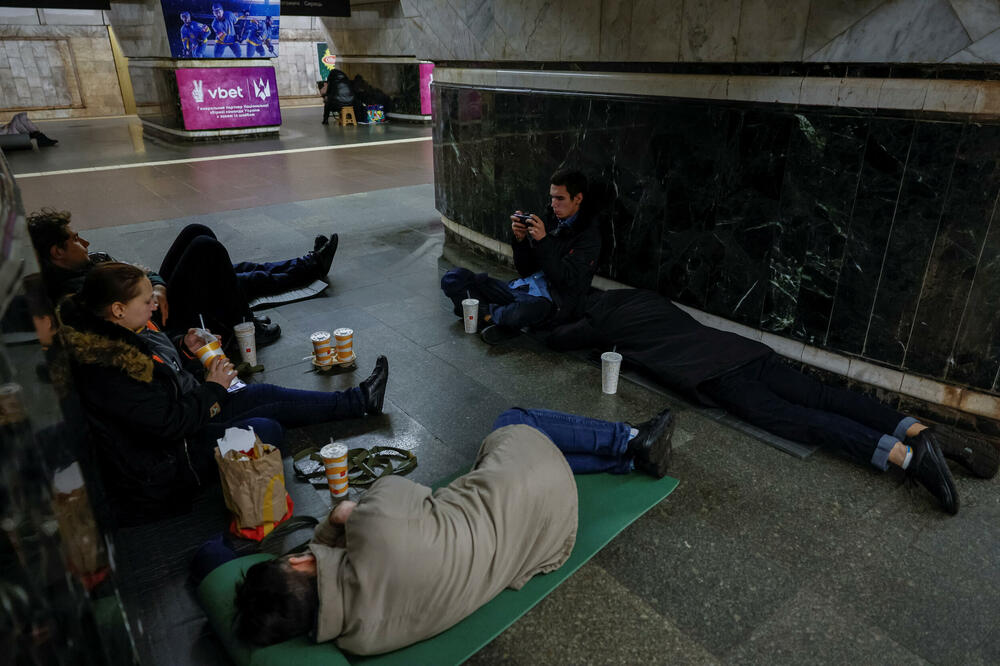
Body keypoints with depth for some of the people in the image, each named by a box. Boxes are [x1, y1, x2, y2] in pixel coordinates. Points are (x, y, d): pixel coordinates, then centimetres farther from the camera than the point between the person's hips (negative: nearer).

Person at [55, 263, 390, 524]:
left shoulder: (130, 332, 0)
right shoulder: (106, 370, -31)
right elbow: (170, 423, -30)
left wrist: (186, 351, -1)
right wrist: (213, 388, -17)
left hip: (190, 413, 10)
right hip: (166, 463, -9)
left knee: (270, 396, 6)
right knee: (268, 430, -19)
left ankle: (359, 400, 14)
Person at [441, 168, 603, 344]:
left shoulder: (589, 233, -7)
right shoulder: (551, 219, 11)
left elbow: (566, 280, -17)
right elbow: (525, 271, 11)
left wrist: (543, 240, -22)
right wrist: (520, 239, -7)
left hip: (554, 302, -6)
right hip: (523, 288, 7)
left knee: (521, 312, -43)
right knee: (454, 278, -3)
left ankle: (487, 313, -11)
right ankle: (496, 320, -13)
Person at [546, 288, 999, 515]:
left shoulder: (602, 322, 12)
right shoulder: (643, 297, 32)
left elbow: (556, 339, 23)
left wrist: (577, 332, 45)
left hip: (711, 374, -7)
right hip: (741, 349, 7)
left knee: (794, 418, -20)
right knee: (825, 397, -4)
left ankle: (903, 454, -35)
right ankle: (916, 430, -18)